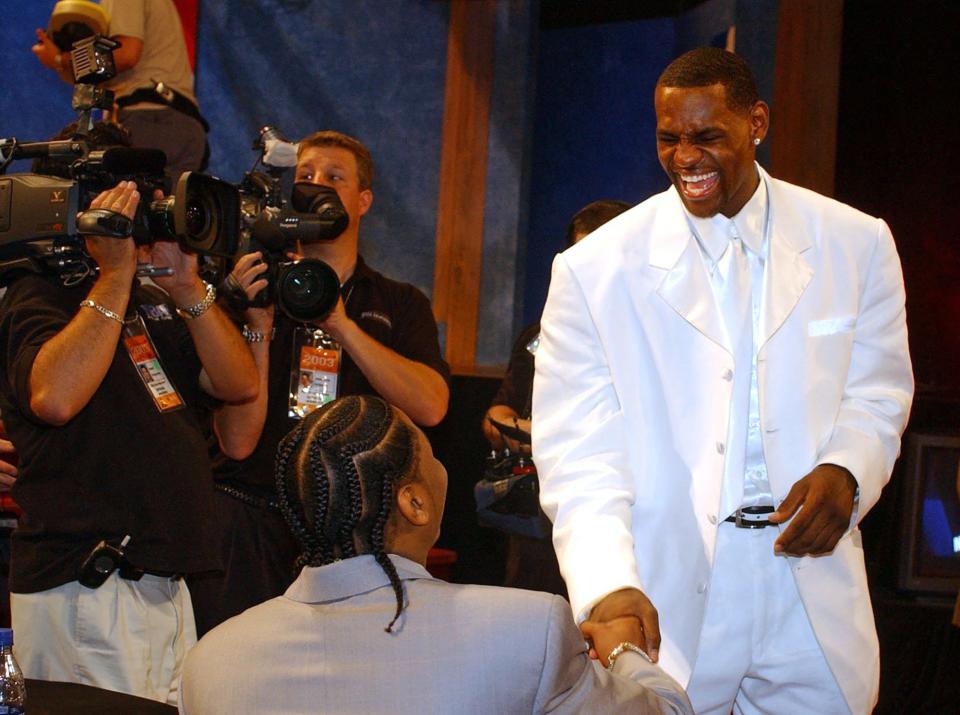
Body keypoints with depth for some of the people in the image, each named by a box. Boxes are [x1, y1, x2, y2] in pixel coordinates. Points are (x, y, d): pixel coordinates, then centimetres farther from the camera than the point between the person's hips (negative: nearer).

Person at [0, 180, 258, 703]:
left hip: (165, 585, 8)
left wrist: (187, 288, -4)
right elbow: (54, 398, -27)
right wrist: (116, 273, -19)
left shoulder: (151, 302, 17)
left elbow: (240, 385, 8)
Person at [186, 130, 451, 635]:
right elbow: (238, 441, -2)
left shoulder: (401, 305, 13)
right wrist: (258, 325, -10)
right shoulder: (253, 293, 8)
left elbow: (431, 406, -8)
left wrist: (343, 326, -10)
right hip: (250, 517, 0)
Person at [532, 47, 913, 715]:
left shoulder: (856, 243, 3)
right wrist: (608, 585, -24)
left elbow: (877, 389, 13)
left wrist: (845, 470, -10)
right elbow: (579, 454, -9)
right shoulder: (595, 270, -4)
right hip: (668, 597, -2)